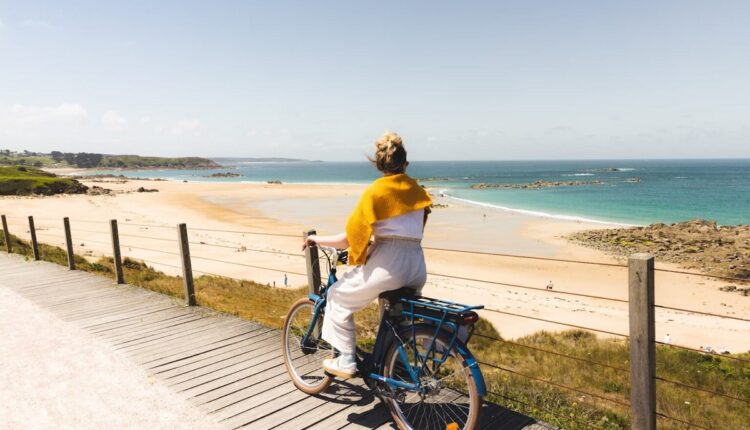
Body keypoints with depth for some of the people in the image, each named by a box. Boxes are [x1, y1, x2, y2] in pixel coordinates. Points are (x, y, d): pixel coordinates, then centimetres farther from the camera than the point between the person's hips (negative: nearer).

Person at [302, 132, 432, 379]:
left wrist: (316, 239, 10)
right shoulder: (417, 189, 11)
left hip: (387, 264, -6)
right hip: (417, 267, 6)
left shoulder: (375, 192, -5)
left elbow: (348, 239, -5)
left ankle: (346, 361, 16)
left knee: (339, 296, 15)